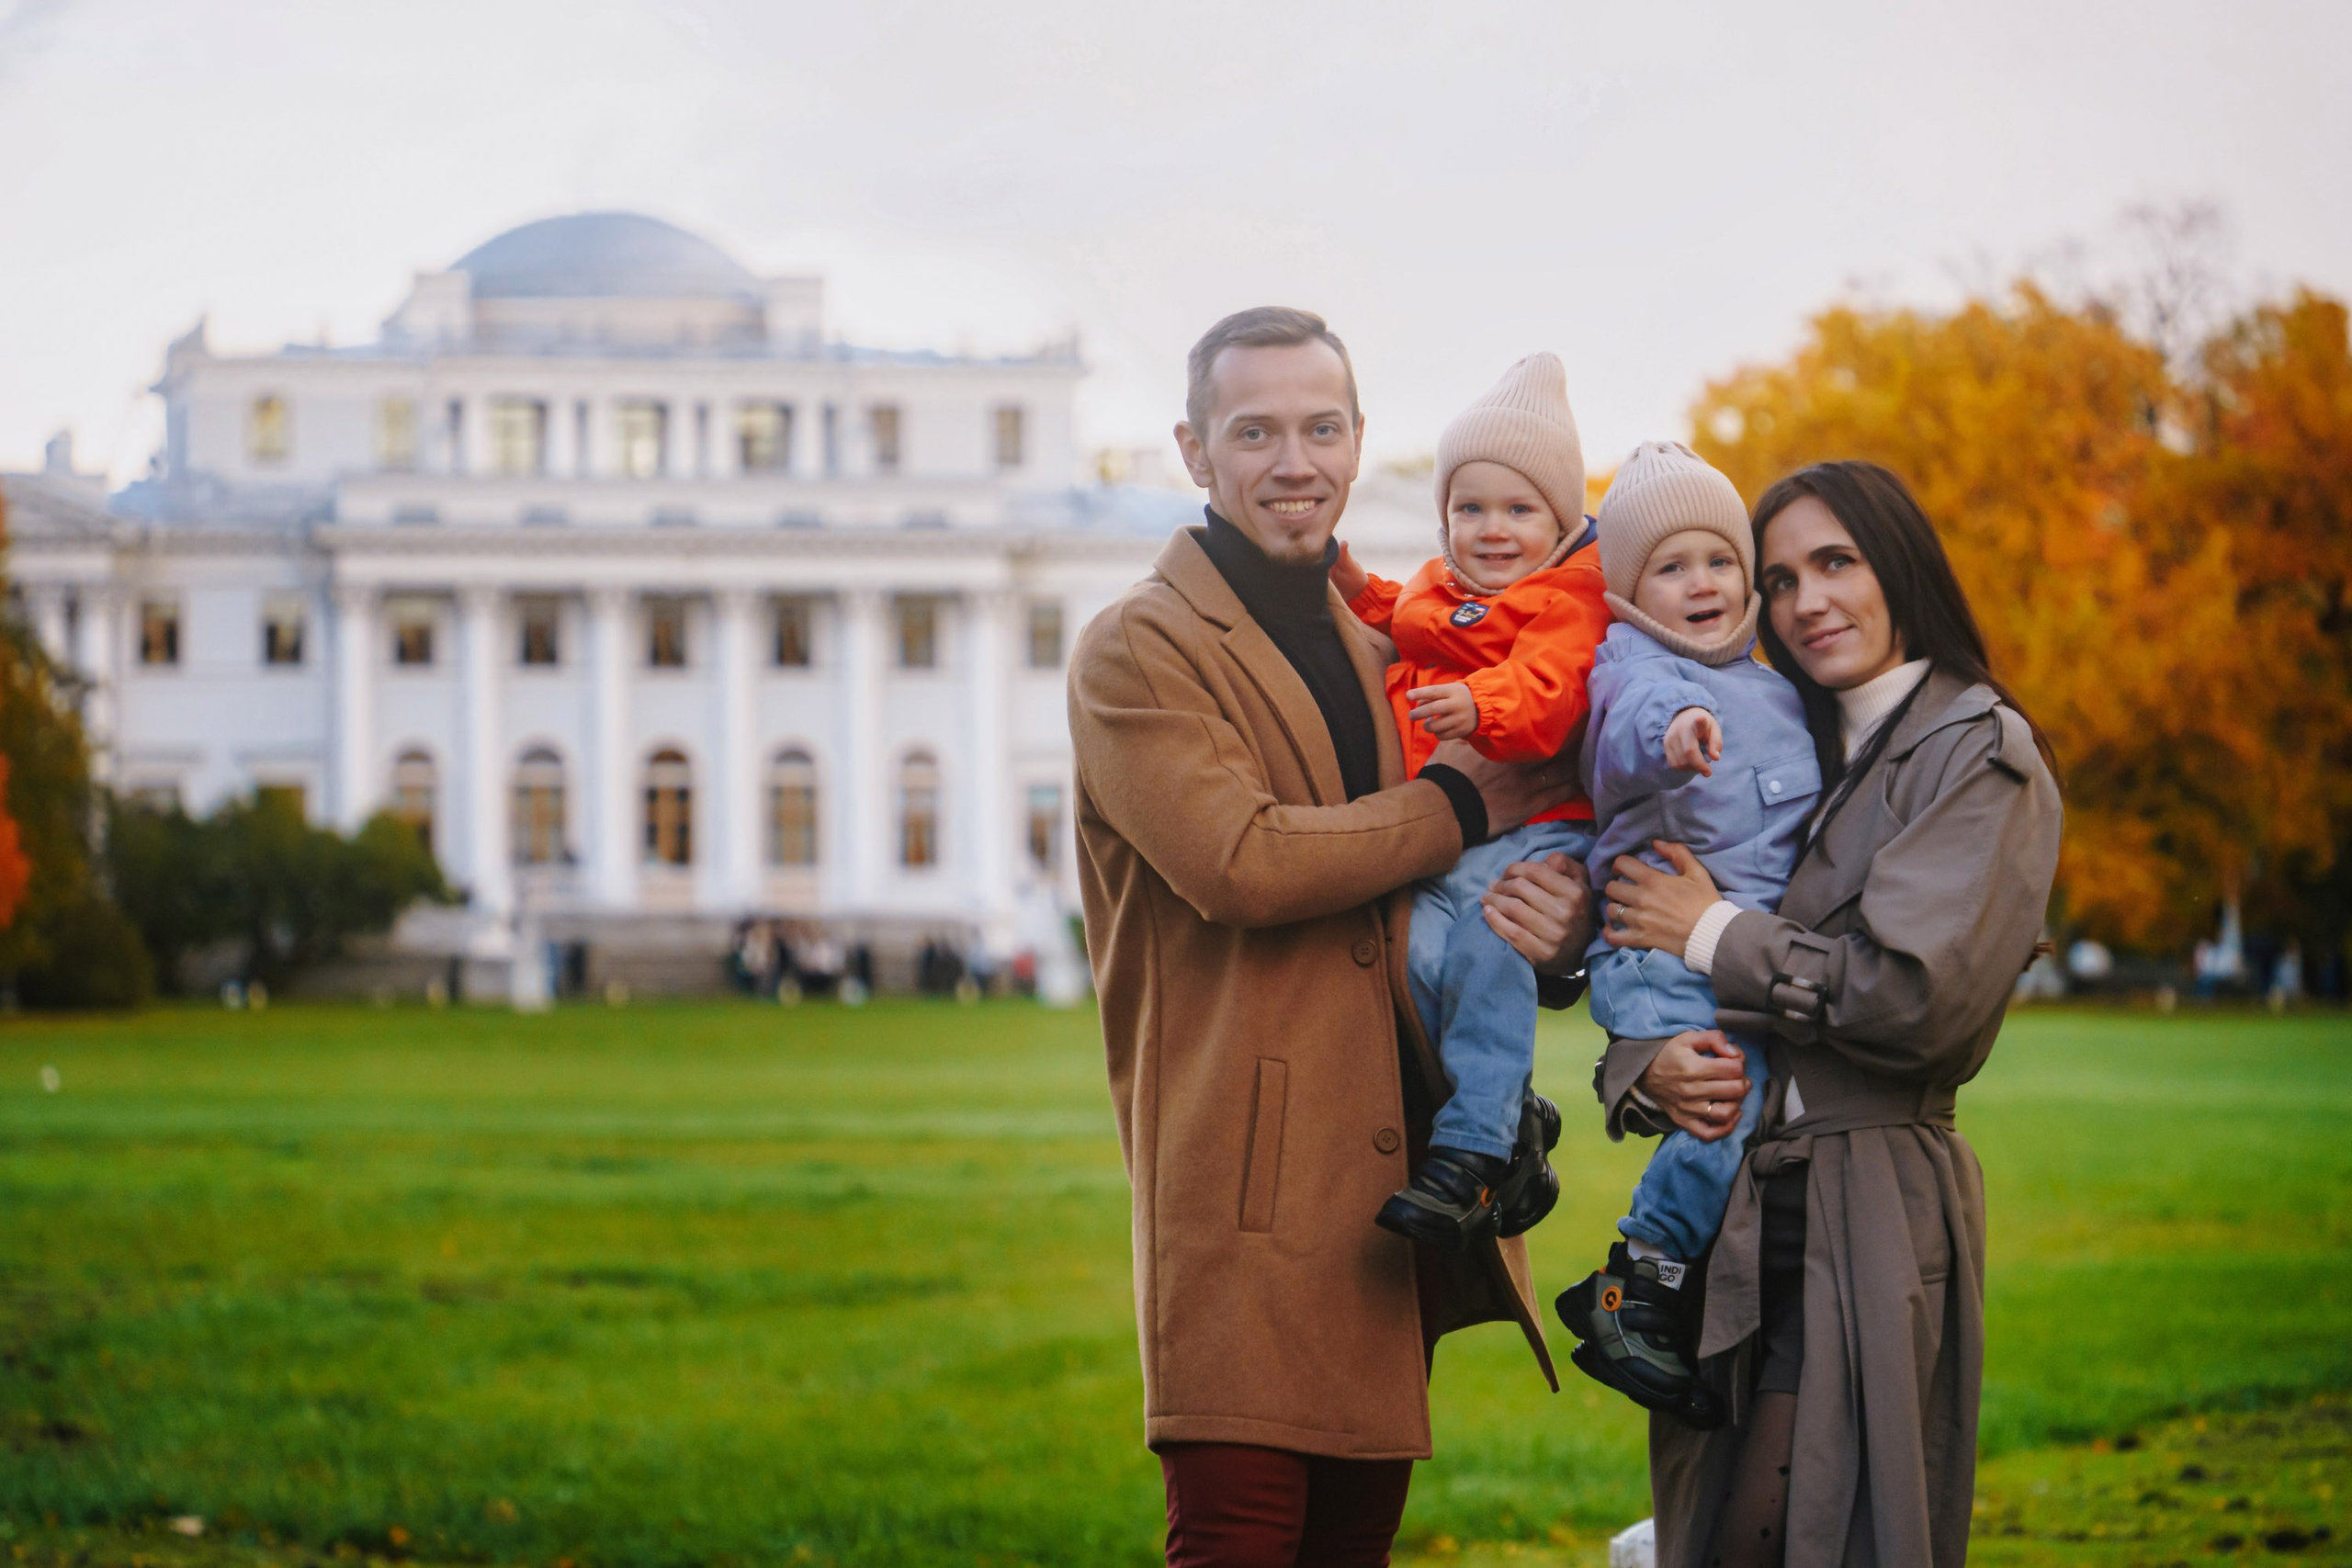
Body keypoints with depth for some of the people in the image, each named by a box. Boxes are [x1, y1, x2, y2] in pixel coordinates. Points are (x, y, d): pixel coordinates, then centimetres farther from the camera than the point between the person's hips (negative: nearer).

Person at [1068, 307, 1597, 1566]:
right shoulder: (1136, 652, -3)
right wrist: (1460, 805, -8)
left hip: (1397, 1171, 7)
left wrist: (1556, 923, -1)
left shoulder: (1381, 652, 21)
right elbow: (1240, 861, -19)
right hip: (1245, 1183, -7)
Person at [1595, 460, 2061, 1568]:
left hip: (1873, 1211, -6)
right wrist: (1647, 1065, -9)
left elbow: (1920, 993, -15)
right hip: (1737, 1213, 6)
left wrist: (1717, 935, -6)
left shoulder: (1980, 750, -3)